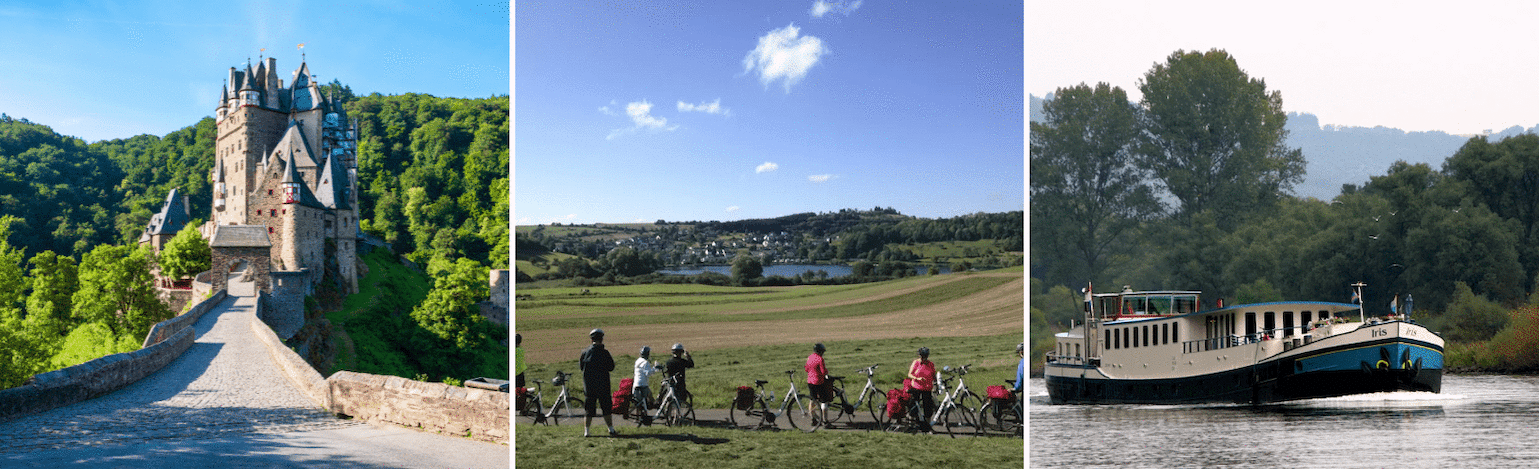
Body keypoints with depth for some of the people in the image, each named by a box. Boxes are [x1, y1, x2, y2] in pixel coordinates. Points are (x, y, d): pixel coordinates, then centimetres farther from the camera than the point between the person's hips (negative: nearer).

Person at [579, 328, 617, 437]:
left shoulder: (585, 351, 0)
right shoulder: (604, 353, -12)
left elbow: (580, 366, 11)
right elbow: (611, 367, -6)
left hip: (588, 386, 3)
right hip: (602, 385, -3)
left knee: (589, 409, 7)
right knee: (606, 408, 6)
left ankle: (586, 431, 3)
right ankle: (611, 430, 8)